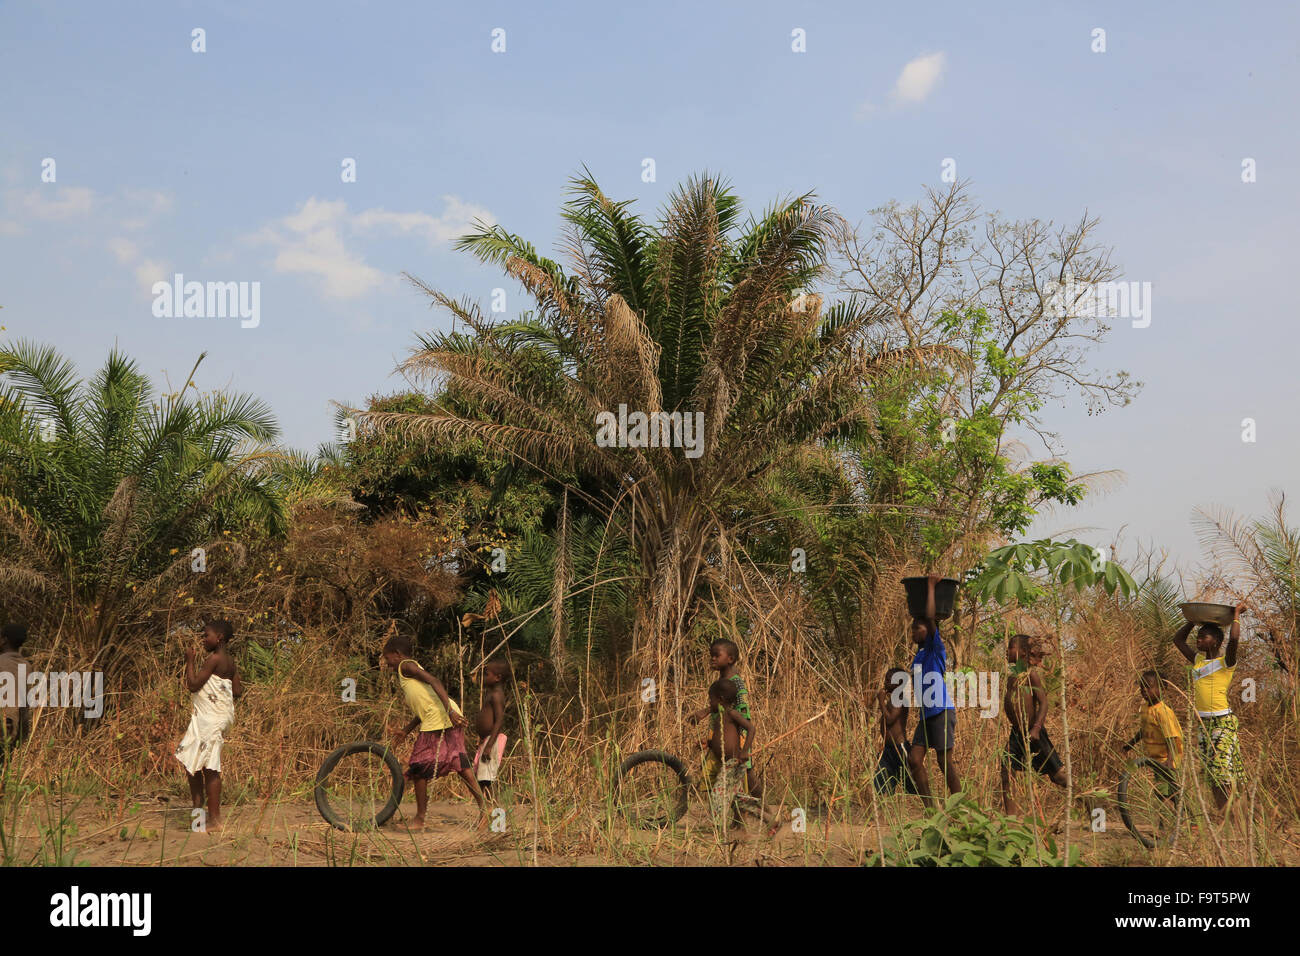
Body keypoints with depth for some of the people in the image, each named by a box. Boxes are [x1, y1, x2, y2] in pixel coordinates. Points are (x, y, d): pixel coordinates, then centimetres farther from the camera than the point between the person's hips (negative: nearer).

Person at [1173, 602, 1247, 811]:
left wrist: (1236, 614, -8)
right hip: (1203, 723, 7)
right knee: (1212, 776, 7)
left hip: (1223, 722, -7)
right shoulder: (1198, 660, 14)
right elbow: (1178, 639, 25)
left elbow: (1233, 638, -23)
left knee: (1222, 772, -11)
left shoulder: (1225, 662, -5)